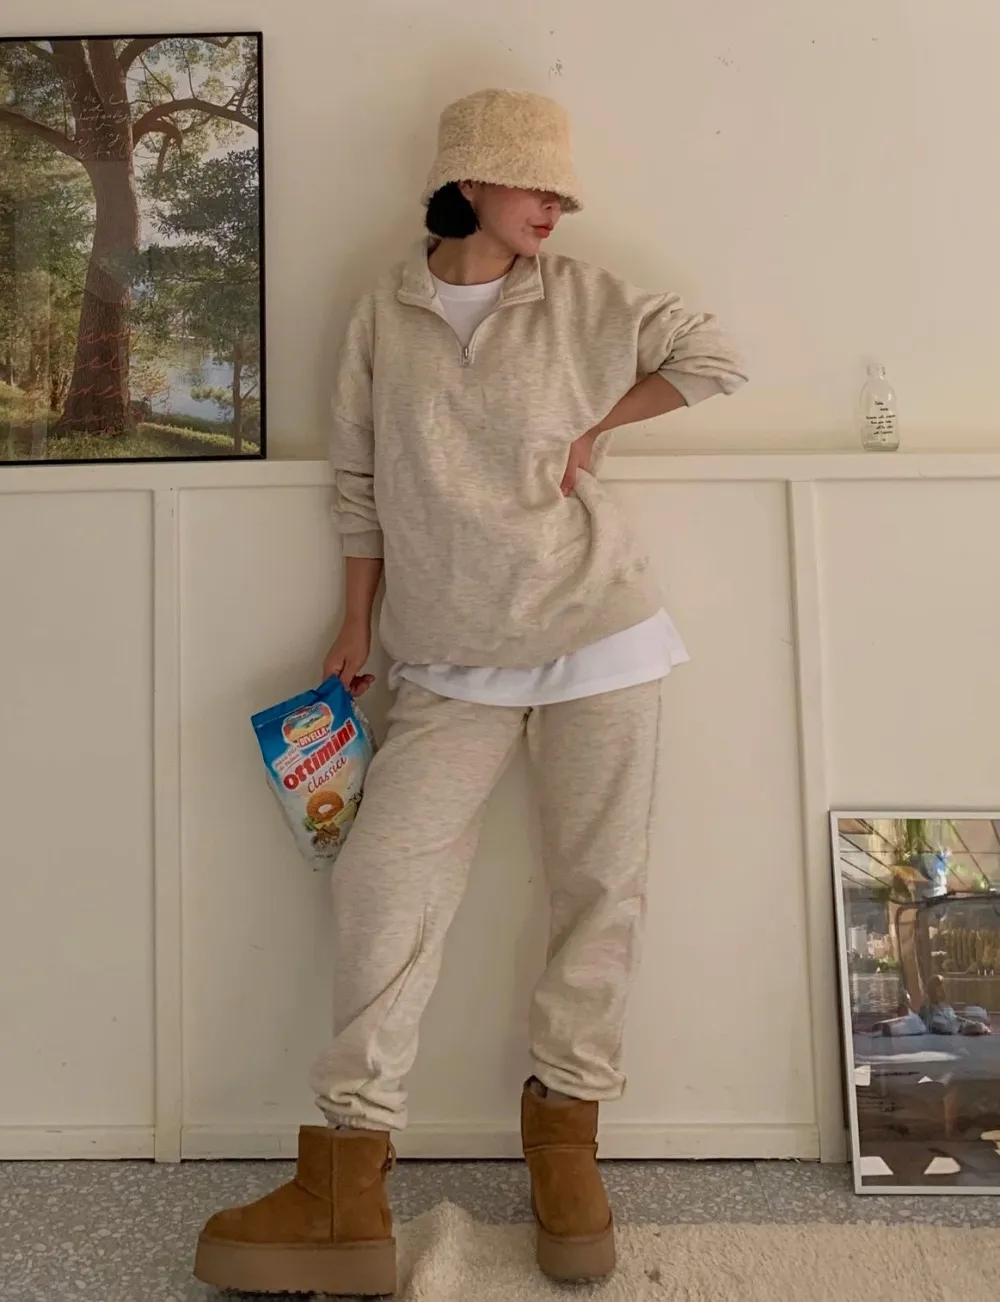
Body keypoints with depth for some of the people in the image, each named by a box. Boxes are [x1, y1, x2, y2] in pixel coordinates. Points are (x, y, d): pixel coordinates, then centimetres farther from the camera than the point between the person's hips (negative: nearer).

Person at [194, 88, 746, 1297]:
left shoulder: (582, 297, 5)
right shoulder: (383, 315, 4)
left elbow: (712, 354, 12)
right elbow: (360, 483, 8)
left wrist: (598, 427, 1)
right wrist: (354, 625, 7)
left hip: (599, 638, 1)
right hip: (451, 663, 0)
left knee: (600, 886, 4)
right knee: (383, 880, -8)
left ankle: (565, 1130, 23)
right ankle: (347, 1184, 4)